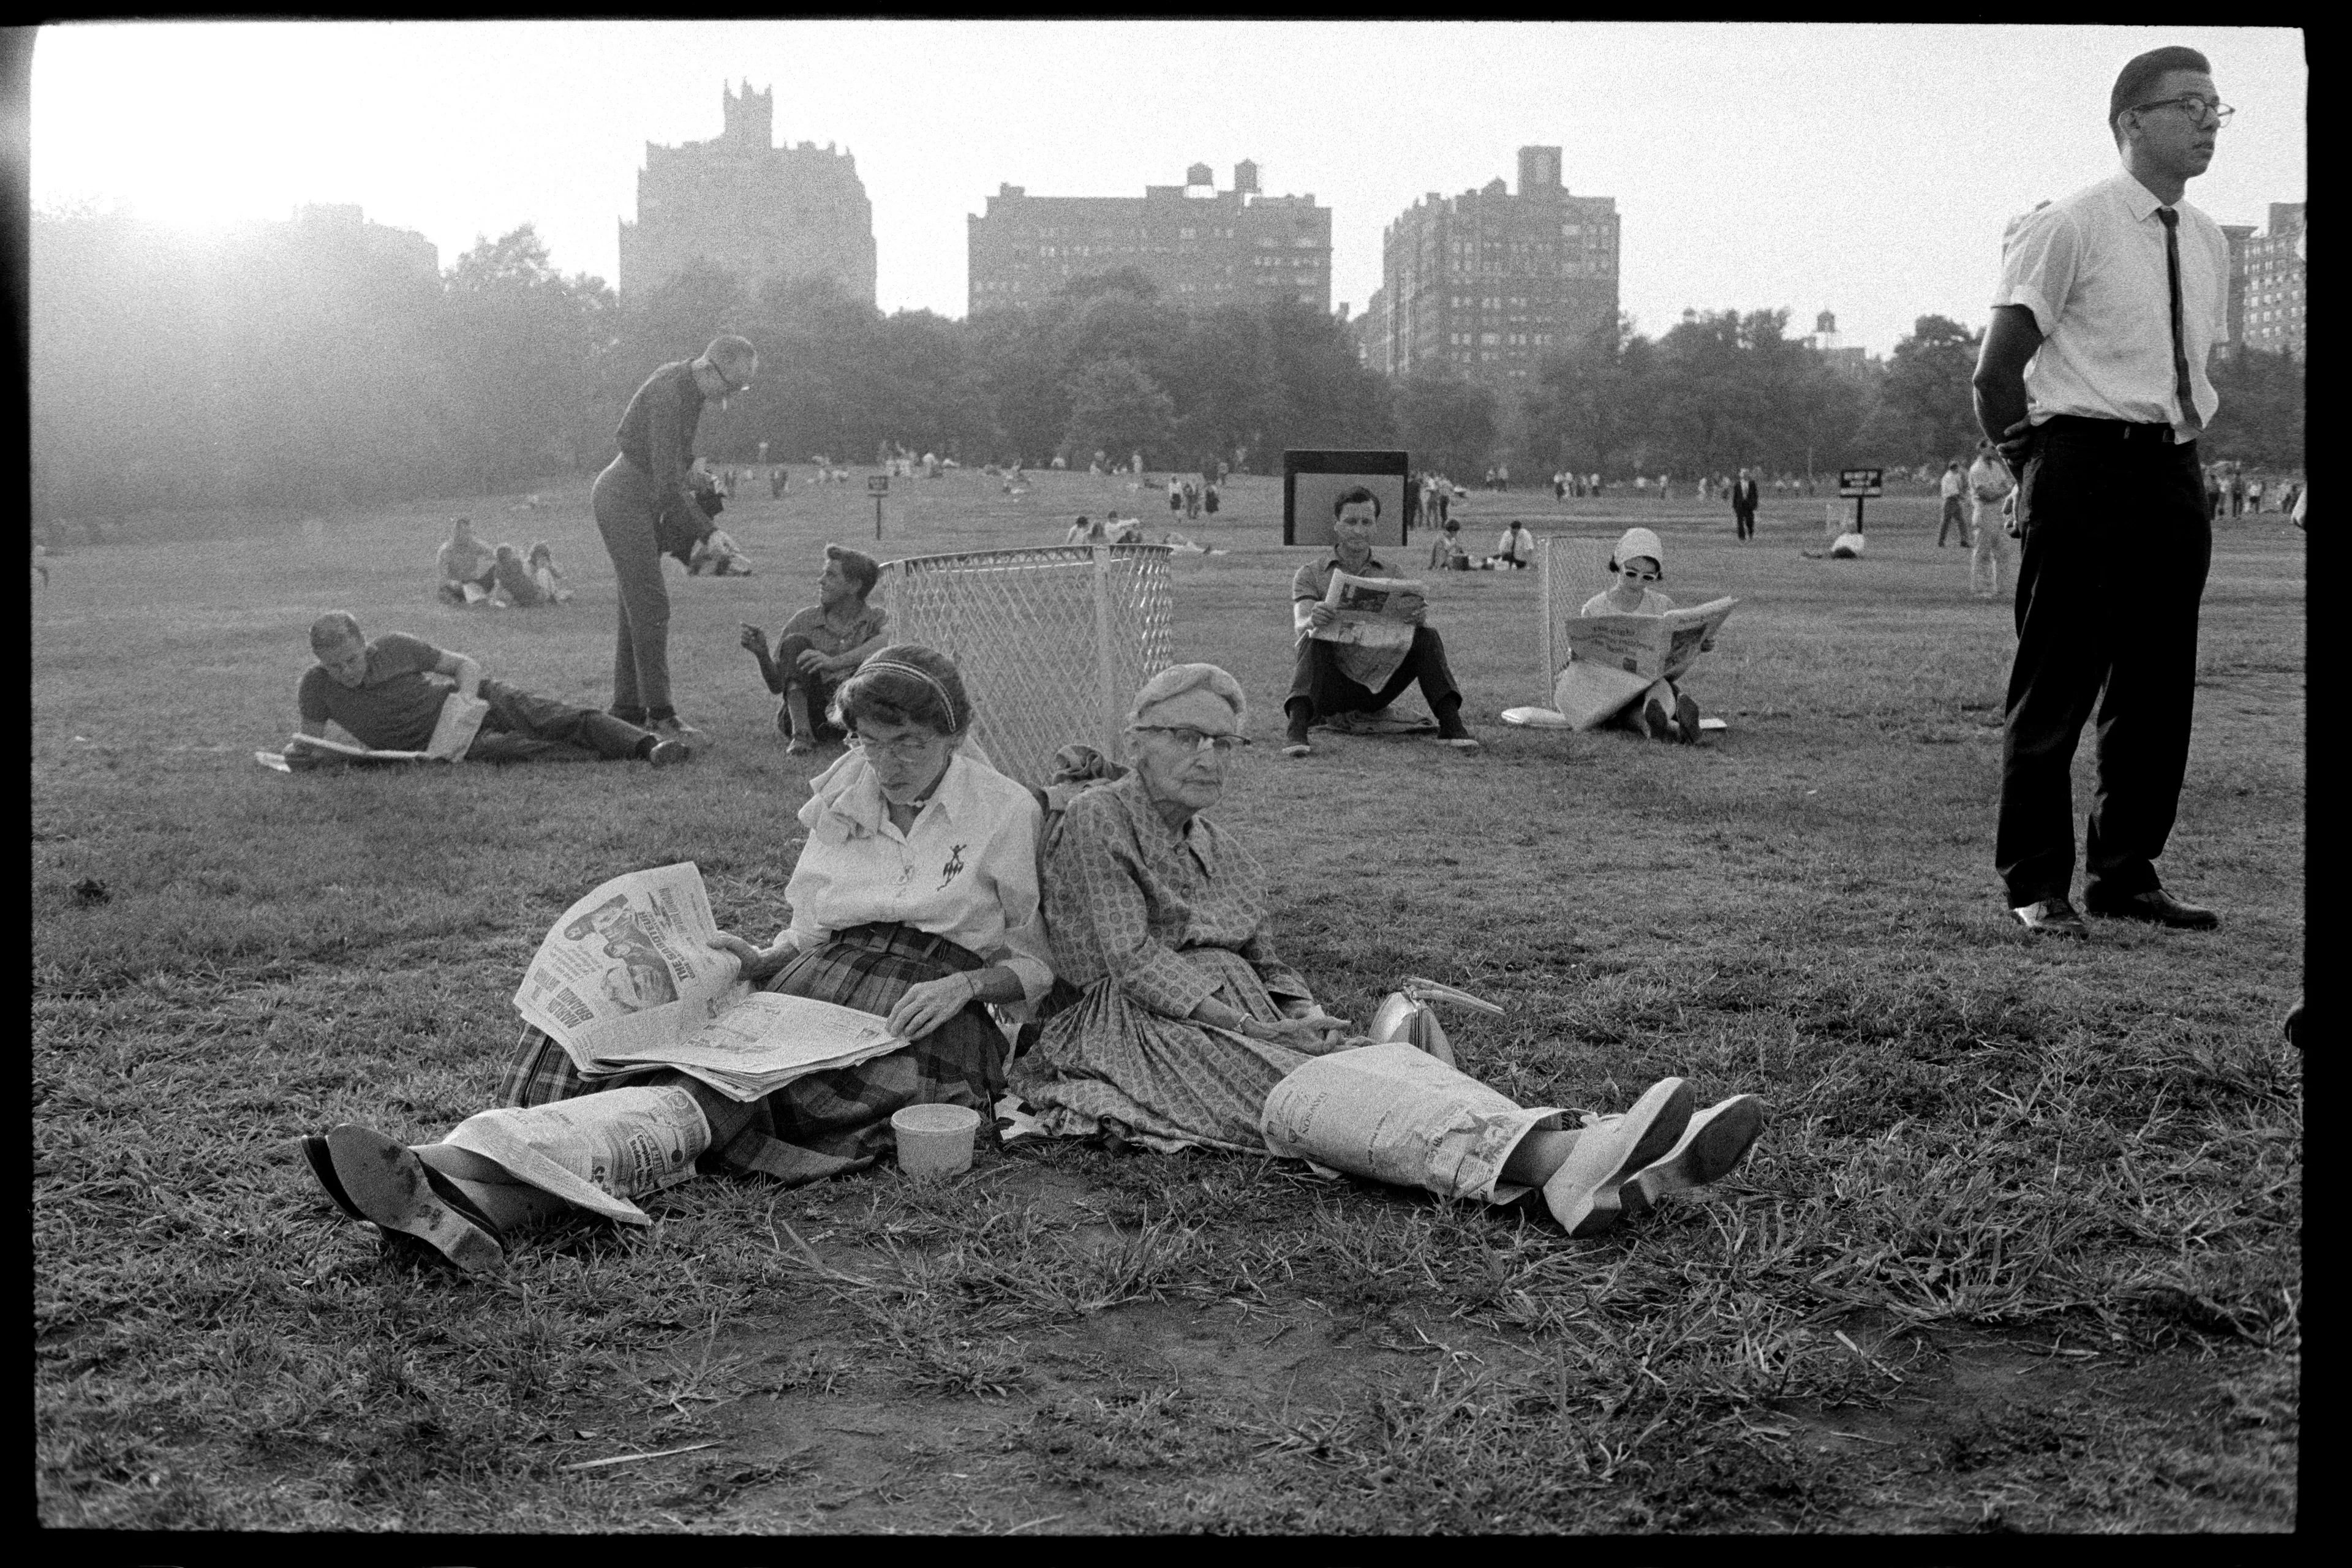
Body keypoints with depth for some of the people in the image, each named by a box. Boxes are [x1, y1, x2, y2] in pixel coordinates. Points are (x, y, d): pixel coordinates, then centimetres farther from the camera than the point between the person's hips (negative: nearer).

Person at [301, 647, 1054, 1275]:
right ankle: (484, 1197, -52)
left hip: (922, 1029, -5)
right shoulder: (843, 794, 16)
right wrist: (762, 961, 1)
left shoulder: (1005, 810, 3)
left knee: (713, 1093, -30)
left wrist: (966, 983, -11)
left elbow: (1040, 964, 7)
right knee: (693, 1090, -28)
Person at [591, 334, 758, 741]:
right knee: (651, 605, -12)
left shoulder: (687, 383, 7)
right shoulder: (671, 395, -25)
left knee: (638, 606, 9)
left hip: (641, 499, 10)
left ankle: (627, 708, 13)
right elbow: (667, 482, -27)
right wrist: (706, 530, -19)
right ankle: (660, 711, -12)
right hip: (624, 498, -10)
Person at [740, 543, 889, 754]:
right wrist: (762, 655, -18)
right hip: (806, 713, 2)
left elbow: (886, 643, -25)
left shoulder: (877, 618, 2)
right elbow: (777, 686, 4)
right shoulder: (804, 622, 6)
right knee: (796, 643, -18)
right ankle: (801, 734, -30)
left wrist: (835, 663, -40)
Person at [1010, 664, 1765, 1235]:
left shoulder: (1223, 851, 25)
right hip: (1138, 1034, -7)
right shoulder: (1095, 821, 0)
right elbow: (1133, 962, -10)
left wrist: (1310, 1016, 1)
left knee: (1386, 1060, -24)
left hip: (1244, 1023, 7)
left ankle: (1618, 1174, -48)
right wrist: (1250, 1024, -16)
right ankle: (1560, 1166, -62)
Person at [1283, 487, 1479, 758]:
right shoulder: (1311, 574, 7)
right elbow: (1300, 626, -10)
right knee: (1314, 639, -30)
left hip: (1379, 687, 2)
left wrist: (1419, 617, -30)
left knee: (1426, 637, -19)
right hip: (1331, 688, -2)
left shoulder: (1393, 576, 13)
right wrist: (1313, 620, -36)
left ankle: (1450, 723, -30)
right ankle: (1296, 729, -48)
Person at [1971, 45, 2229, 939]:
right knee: (2056, 683, -3)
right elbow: (1997, 369, -8)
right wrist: (2032, 464, -5)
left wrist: (2180, 450, 14)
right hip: (2084, 465, -7)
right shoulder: (2071, 227, -7)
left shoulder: (2207, 243, 13)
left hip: (2173, 477, 7)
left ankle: (2125, 876, 21)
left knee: (2159, 687, 10)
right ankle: (2036, 887, 5)